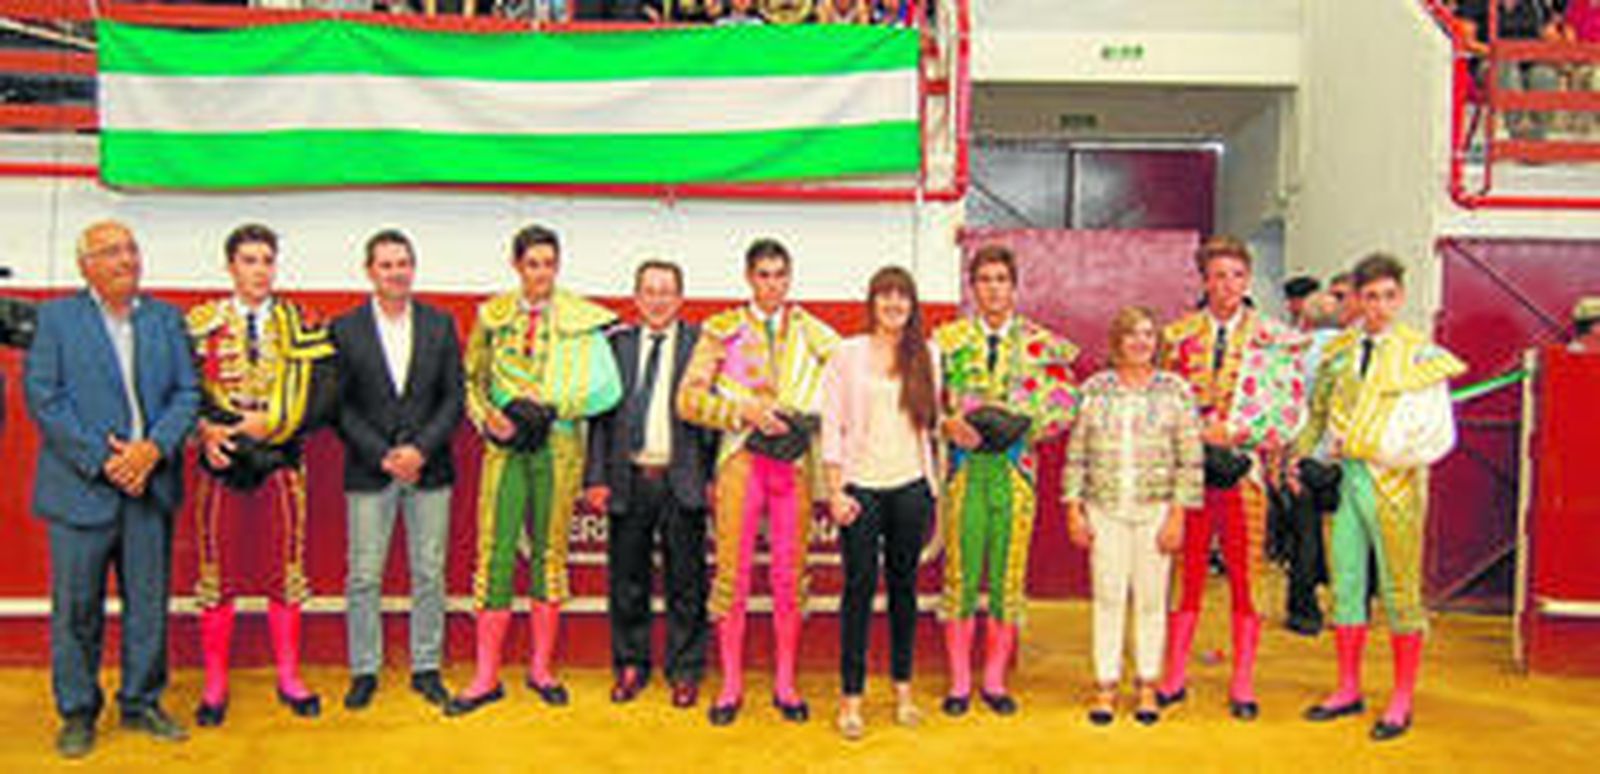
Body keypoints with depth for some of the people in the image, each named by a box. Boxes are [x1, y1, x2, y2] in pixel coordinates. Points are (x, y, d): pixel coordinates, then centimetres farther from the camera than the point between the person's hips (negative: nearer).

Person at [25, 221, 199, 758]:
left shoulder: (166, 318, 11)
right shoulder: (55, 317, 3)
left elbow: (187, 392, 5)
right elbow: (43, 398, -5)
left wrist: (154, 448, -11)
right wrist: (101, 459, -13)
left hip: (150, 486, 3)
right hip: (81, 487, -2)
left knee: (149, 604, 9)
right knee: (76, 608, 4)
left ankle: (141, 703, 23)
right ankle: (77, 712, 19)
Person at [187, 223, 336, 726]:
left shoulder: (300, 325, 4)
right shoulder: (201, 323, 4)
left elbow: (323, 392, -5)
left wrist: (274, 424, -15)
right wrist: (206, 431, -18)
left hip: (282, 462, 0)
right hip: (222, 461, 0)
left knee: (285, 571, 7)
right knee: (218, 573, 5)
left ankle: (289, 679, 19)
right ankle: (215, 686, 16)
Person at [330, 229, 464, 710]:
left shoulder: (440, 325, 6)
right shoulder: (345, 328, 2)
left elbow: (454, 398, 3)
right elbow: (340, 405, -1)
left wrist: (421, 449, -10)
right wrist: (381, 455, -10)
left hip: (429, 469, 1)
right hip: (369, 472, -1)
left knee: (429, 574, 6)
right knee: (363, 577, 3)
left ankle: (426, 669, 17)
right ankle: (364, 671, 15)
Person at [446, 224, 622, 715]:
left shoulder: (582, 319, -1)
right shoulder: (492, 316, 7)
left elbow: (608, 389, -7)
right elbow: (472, 380, 15)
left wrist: (549, 409, -14)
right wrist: (488, 417, -4)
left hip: (559, 447, -1)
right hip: (505, 446, 1)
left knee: (550, 554, 6)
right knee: (494, 553, -1)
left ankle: (541, 668, 20)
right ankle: (486, 678, 7)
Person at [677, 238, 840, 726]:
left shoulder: (813, 333, 11)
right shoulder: (721, 330, 6)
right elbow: (689, 398, 0)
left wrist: (808, 418, -9)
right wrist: (745, 412, -12)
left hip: (794, 461, 1)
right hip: (741, 458, -1)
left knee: (790, 574, 4)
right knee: (733, 571, 0)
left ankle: (785, 685, 15)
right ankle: (731, 686, 11)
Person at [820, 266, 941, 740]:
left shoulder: (926, 355, 8)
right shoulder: (848, 354, 1)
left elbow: (931, 420, 11)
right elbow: (831, 425, -1)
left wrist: (933, 487, 5)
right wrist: (835, 491, -7)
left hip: (911, 486, 2)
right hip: (862, 485, -2)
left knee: (904, 584, 9)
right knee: (860, 586, -2)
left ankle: (902, 688, 20)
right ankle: (851, 697, 6)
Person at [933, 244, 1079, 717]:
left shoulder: (1040, 342, 6)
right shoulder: (947, 339, 7)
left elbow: (1066, 404, 4)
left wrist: (1024, 423, -11)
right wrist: (949, 424, -12)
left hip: (1015, 469, 1)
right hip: (963, 466, 0)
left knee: (1008, 575, 4)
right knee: (959, 573, 0)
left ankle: (994, 680, 18)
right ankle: (959, 682, 13)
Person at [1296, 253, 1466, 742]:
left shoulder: (1419, 354, -5)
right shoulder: (1338, 350, 9)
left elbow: (1439, 435, -9)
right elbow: (1318, 412, 16)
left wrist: (1388, 454, -17)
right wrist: (1298, 457, 5)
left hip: (1393, 484, -5)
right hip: (1341, 478, 5)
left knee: (1400, 592, 3)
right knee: (1345, 585, 11)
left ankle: (1402, 701, 14)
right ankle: (1349, 690, 24)